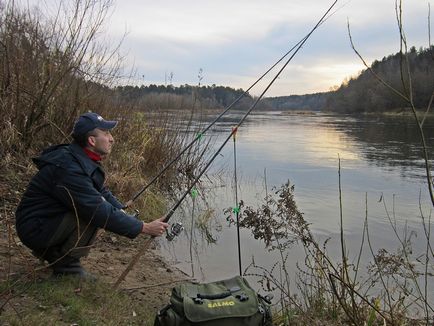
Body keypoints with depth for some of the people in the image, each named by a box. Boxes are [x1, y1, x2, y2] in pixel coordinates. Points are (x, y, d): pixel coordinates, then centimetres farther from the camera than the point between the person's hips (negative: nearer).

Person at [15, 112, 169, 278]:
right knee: (94, 212, -24)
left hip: (50, 218, 10)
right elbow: (101, 212, -30)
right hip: (35, 228, -10)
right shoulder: (69, 168, -28)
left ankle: (52, 251, 13)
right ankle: (67, 264, -9)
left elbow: (103, 192, 11)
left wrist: (123, 212, -7)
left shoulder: (82, 159, 3)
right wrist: (144, 228, -26)